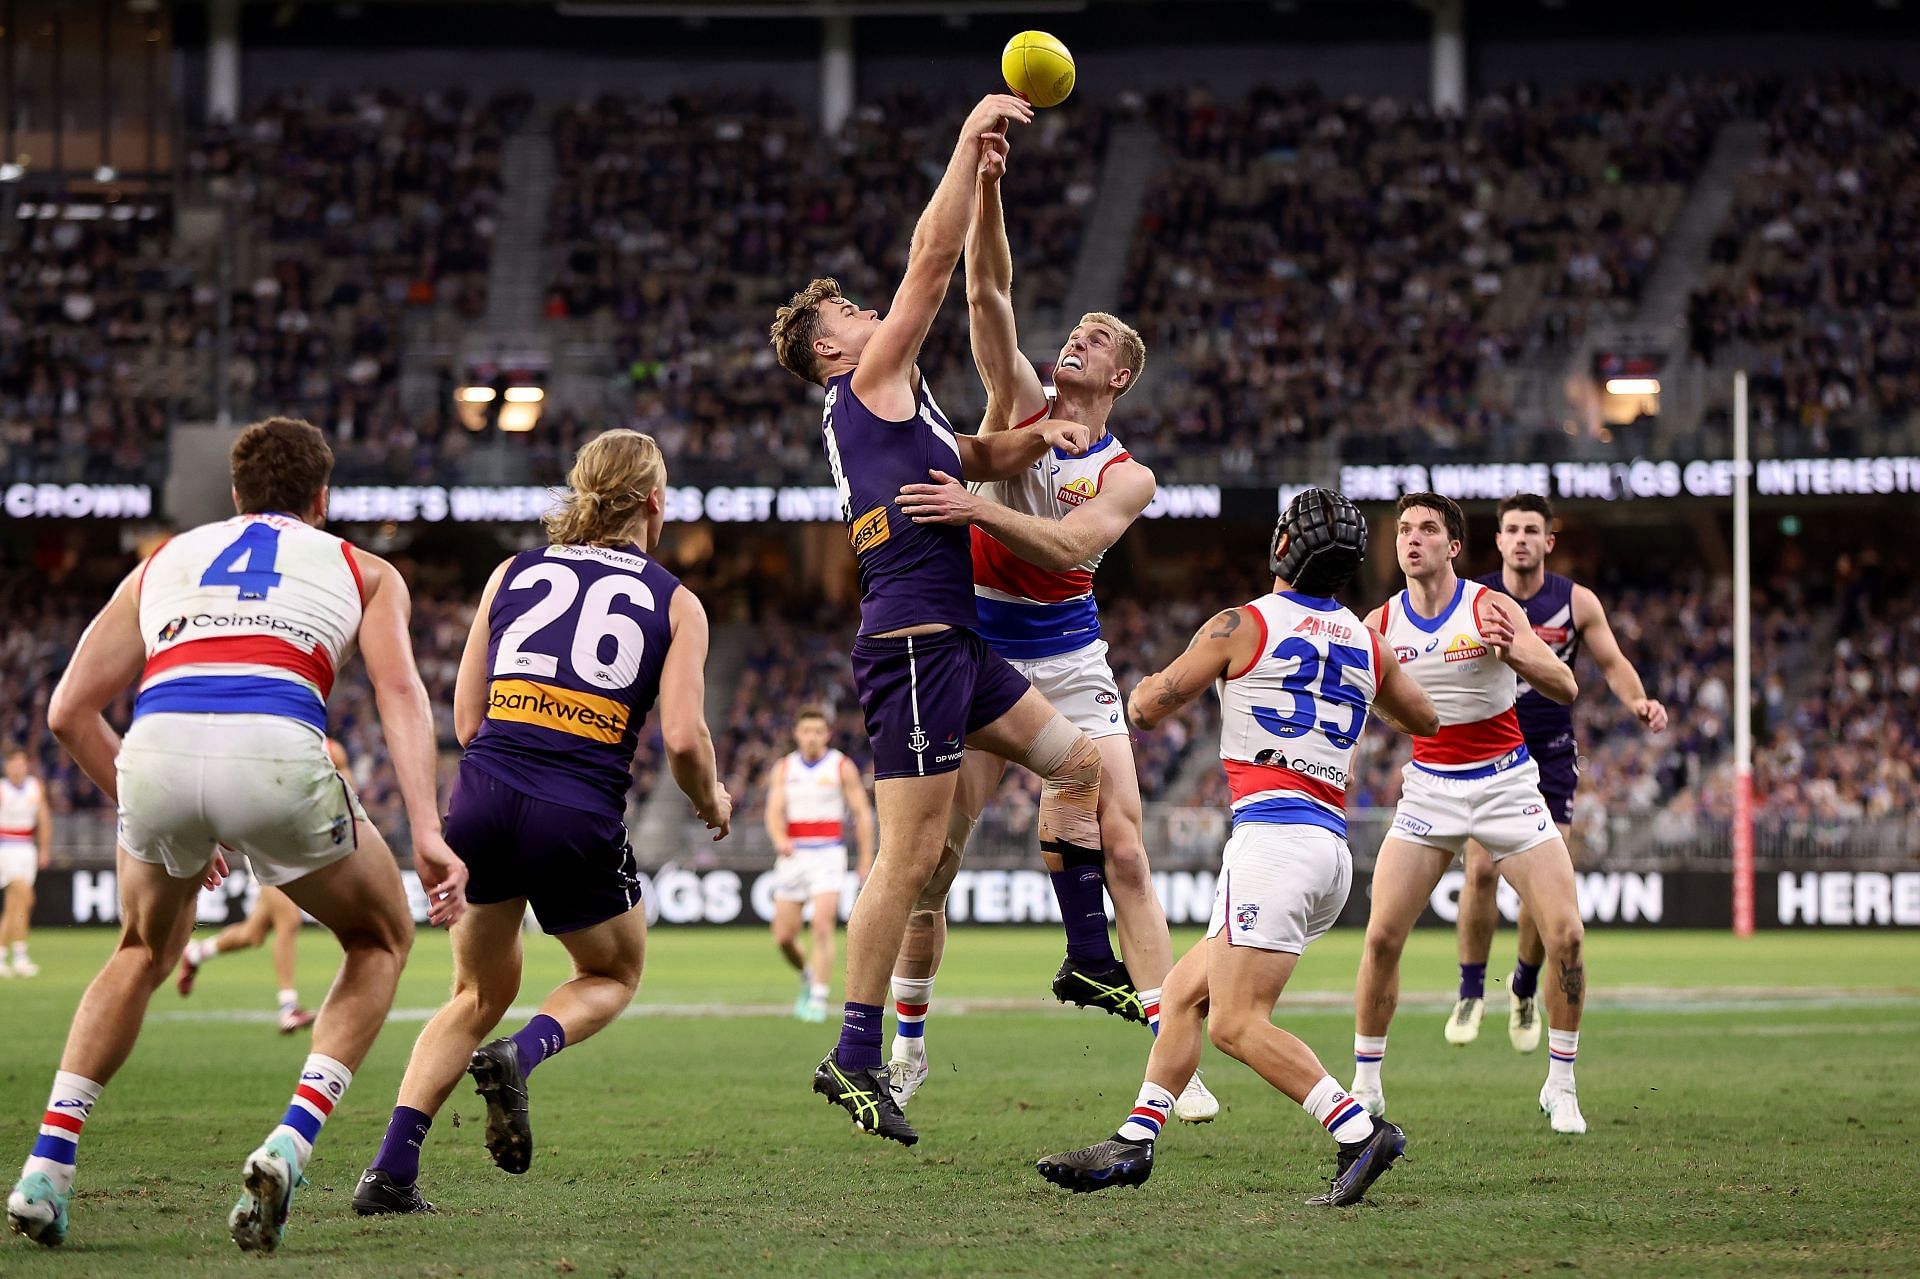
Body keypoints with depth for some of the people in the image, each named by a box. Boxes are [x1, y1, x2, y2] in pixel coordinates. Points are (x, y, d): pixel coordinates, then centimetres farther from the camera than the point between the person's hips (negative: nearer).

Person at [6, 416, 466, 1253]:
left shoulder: (164, 562, 34)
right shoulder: (364, 572, 28)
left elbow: (69, 711, 28)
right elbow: (399, 691, 8)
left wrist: (155, 822, 39)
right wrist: (427, 832, -2)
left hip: (157, 747, 2)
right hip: (276, 751, -2)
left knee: (144, 955, 32)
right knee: (381, 941, 25)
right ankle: (289, 1147, 5)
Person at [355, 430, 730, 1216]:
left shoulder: (513, 573, 15)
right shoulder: (674, 603, 8)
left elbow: (466, 721, 12)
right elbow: (683, 738, -3)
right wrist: (711, 803, 17)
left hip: (481, 799, 3)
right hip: (580, 820, -3)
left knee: (480, 994, 23)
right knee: (613, 975, 26)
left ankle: (391, 1171, 6)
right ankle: (517, 1057, -6)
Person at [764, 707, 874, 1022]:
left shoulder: (842, 767, -1)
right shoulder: (783, 769, 5)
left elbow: (862, 815, 1)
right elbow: (774, 812, -5)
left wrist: (867, 862, -2)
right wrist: (780, 840, -27)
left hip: (828, 857, -3)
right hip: (792, 856, 3)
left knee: (822, 927, -18)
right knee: (783, 937, 3)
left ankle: (818, 1000, -16)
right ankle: (808, 976, 33)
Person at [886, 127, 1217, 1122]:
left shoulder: (1126, 476, 0)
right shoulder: (1017, 402, 5)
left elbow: (1071, 544, -19)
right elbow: (989, 293, -7)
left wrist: (981, 509, -31)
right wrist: (988, 187, -19)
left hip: (1067, 662, -1)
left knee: (1121, 848, -8)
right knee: (931, 855, -2)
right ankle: (907, 1047, 12)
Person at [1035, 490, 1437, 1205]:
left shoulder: (1244, 625, -2)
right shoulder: (1365, 643, 16)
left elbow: (1145, 710, 6)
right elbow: (1424, 721, 34)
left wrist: (1149, 685, 29)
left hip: (1273, 832, -8)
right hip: (1331, 845, 8)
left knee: (1236, 1023, -13)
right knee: (1184, 993, 15)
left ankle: (1361, 1132, -22)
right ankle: (1132, 1146, 13)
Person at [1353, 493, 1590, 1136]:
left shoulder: (1491, 609, -10)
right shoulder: (1380, 624, -2)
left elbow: (1565, 687, -18)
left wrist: (1513, 651, -37)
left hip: (1506, 785, -1)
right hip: (1428, 788, 2)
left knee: (1566, 935, -10)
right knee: (1381, 936, -11)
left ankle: (1560, 1084, 6)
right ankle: (1366, 1084, 5)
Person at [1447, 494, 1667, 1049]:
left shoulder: (1577, 602, -1)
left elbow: (1613, 663, 6)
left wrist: (1639, 701, -13)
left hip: (1551, 754, 1)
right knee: (1481, 870, -15)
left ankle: (1525, 988, 18)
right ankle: (1471, 992, 2)